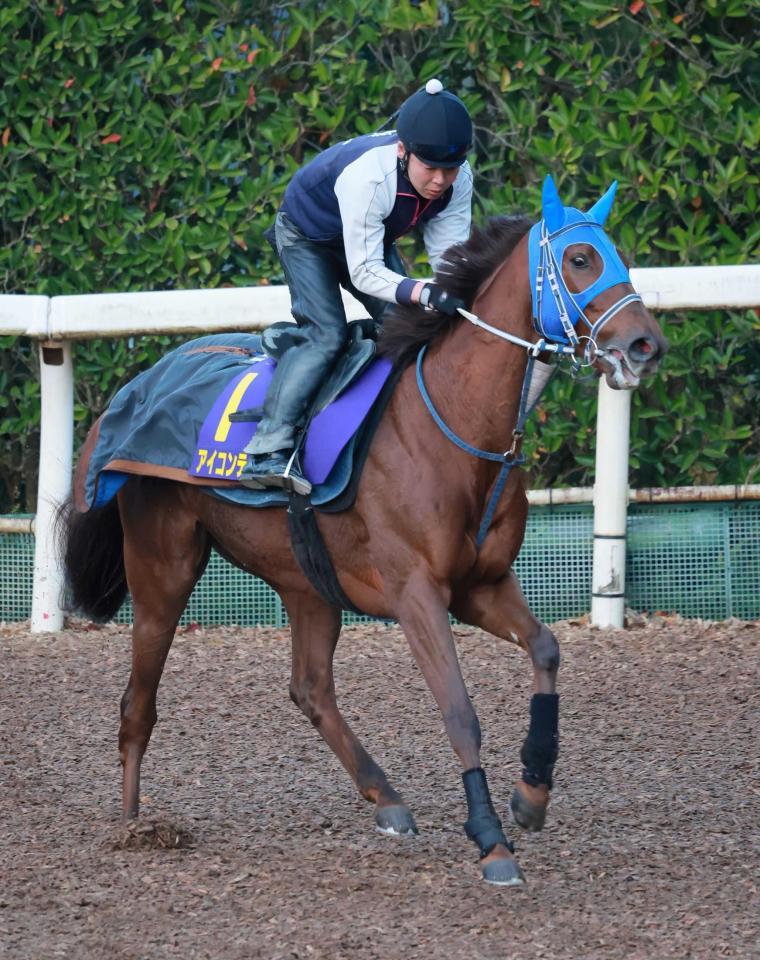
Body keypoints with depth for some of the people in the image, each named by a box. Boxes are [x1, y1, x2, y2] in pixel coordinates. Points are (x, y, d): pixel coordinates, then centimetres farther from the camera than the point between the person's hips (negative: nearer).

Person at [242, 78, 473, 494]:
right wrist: (424, 292, -56)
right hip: (307, 237, -7)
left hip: (371, 239, 7)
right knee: (326, 335, -22)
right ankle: (269, 451, -30)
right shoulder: (366, 177, -43)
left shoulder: (458, 180, -24)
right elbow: (364, 273, -41)